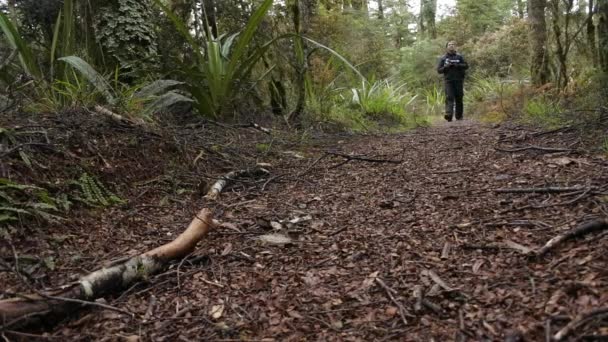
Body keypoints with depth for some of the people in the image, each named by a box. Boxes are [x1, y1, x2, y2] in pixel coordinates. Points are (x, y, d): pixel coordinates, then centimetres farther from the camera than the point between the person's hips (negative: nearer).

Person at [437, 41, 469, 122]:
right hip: (448, 81, -1)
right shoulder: (443, 58, 10)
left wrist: (457, 65, -12)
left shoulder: (459, 56, 11)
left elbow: (466, 66, 2)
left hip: (458, 80, 1)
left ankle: (459, 116, 11)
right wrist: (446, 67, -12)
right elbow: (439, 70, 6)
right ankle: (449, 115, -27)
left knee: (459, 98, 3)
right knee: (449, 98, -15)